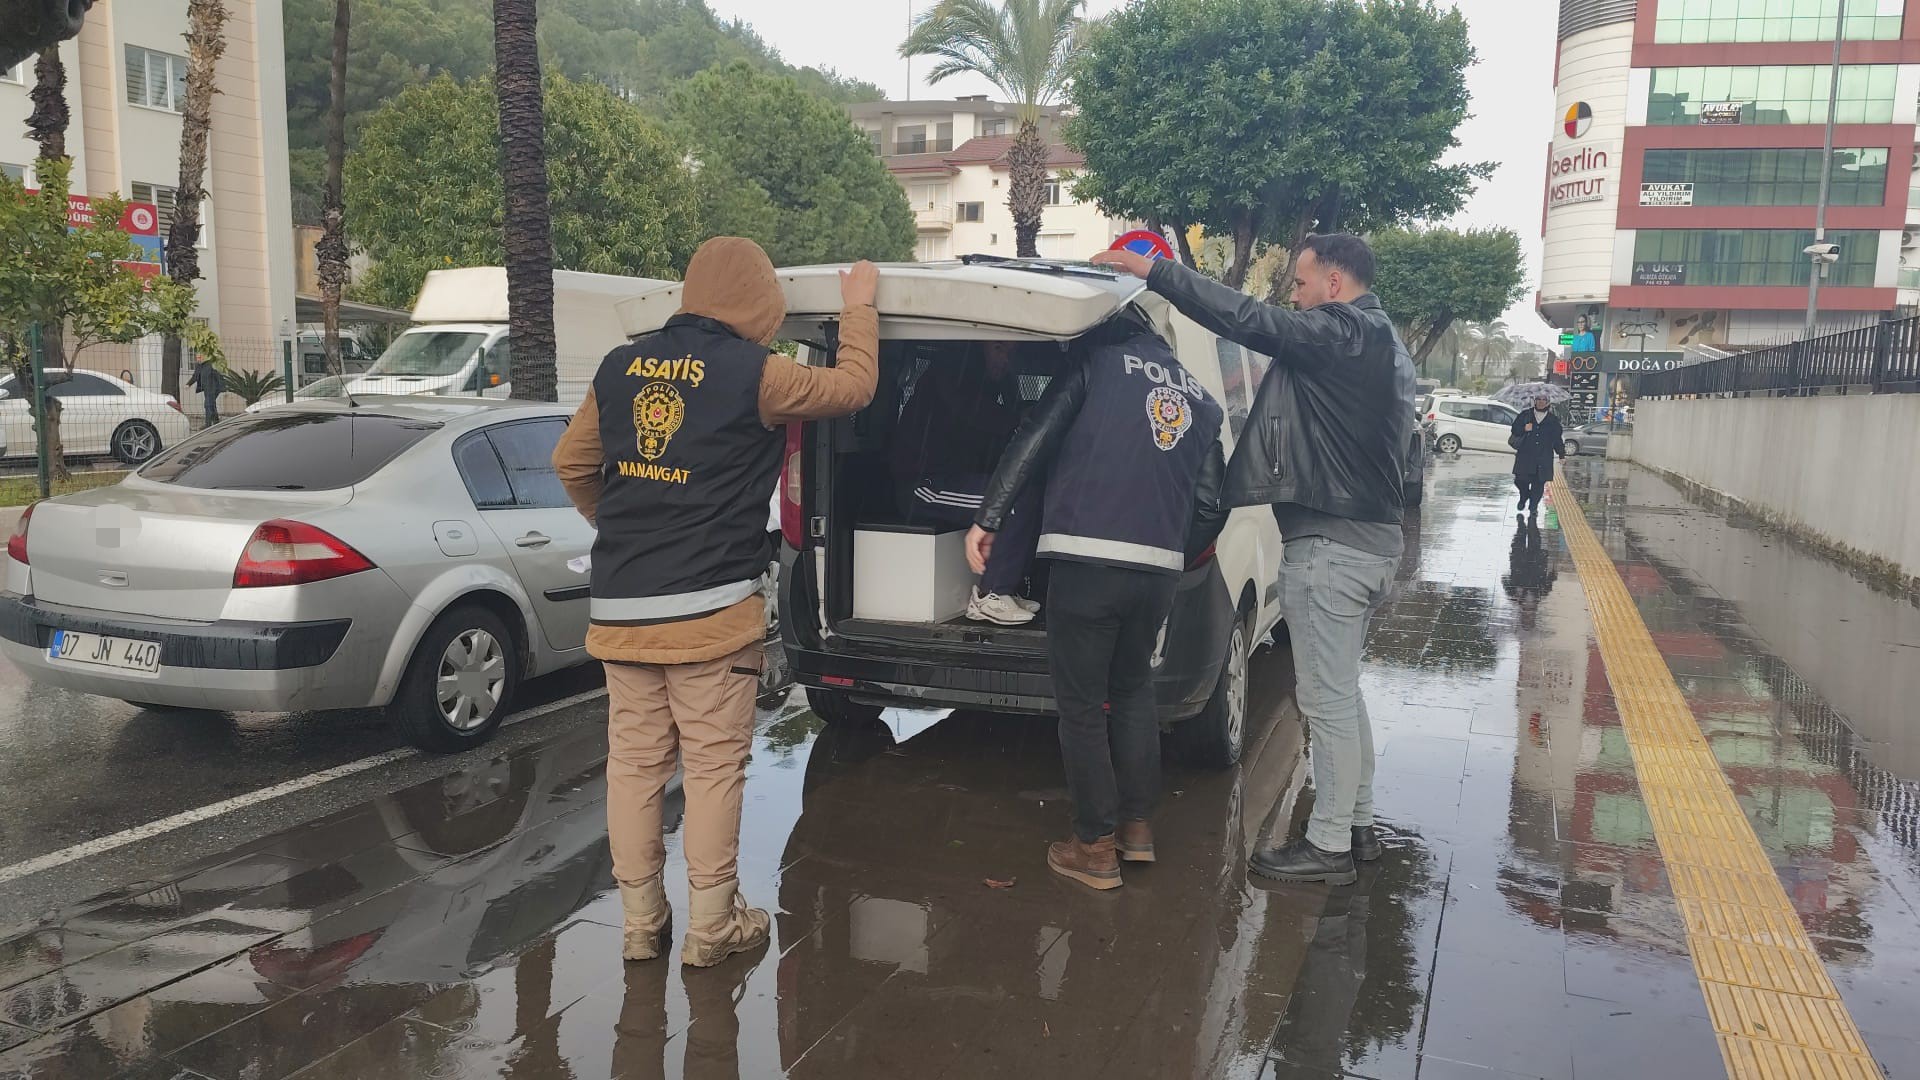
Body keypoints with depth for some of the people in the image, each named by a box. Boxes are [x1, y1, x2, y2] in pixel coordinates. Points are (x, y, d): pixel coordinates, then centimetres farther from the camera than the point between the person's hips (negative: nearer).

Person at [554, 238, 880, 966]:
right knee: (714, 766, 5)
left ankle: (640, 920, 21)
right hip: (711, 607, -5)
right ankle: (711, 925, 13)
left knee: (633, 762, 12)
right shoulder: (751, 372, -7)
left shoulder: (620, 367, 9)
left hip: (621, 606, 6)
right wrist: (858, 306, 21)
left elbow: (572, 463, 18)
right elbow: (854, 387, 6)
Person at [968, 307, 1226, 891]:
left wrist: (988, 518, -2)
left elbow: (1034, 439, -4)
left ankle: (1095, 849, 12)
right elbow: (1210, 506, 15)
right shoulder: (1200, 399, 20)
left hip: (1086, 559, -5)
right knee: (1133, 689, 25)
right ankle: (1137, 828, 29)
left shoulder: (1098, 359, 6)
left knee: (1082, 706, 6)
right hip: (1158, 569, 5)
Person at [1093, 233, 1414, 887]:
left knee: (1326, 698, -3)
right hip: (1373, 536, 11)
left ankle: (1328, 845, 6)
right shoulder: (1384, 342, 18)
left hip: (1331, 543, -11)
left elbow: (1248, 320, -23)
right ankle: (1357, 825, 27)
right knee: (1341, 692, 18)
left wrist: (1153, 270, -19)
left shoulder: (1343, 330, -14)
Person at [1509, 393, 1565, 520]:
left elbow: (1557, 439, 14)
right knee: (1521, 480, -6)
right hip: (1525, 456, 0)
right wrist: (1524, 429, -13)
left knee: (1539, 483, -3)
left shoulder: (1553, 420, 10)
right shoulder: (1525, 415, 8)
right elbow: (1515, 429, 8)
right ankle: (1524, 497, 25)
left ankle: (1533, 507, 7)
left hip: (1543, 458, 0)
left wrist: (1561, 454, 9)